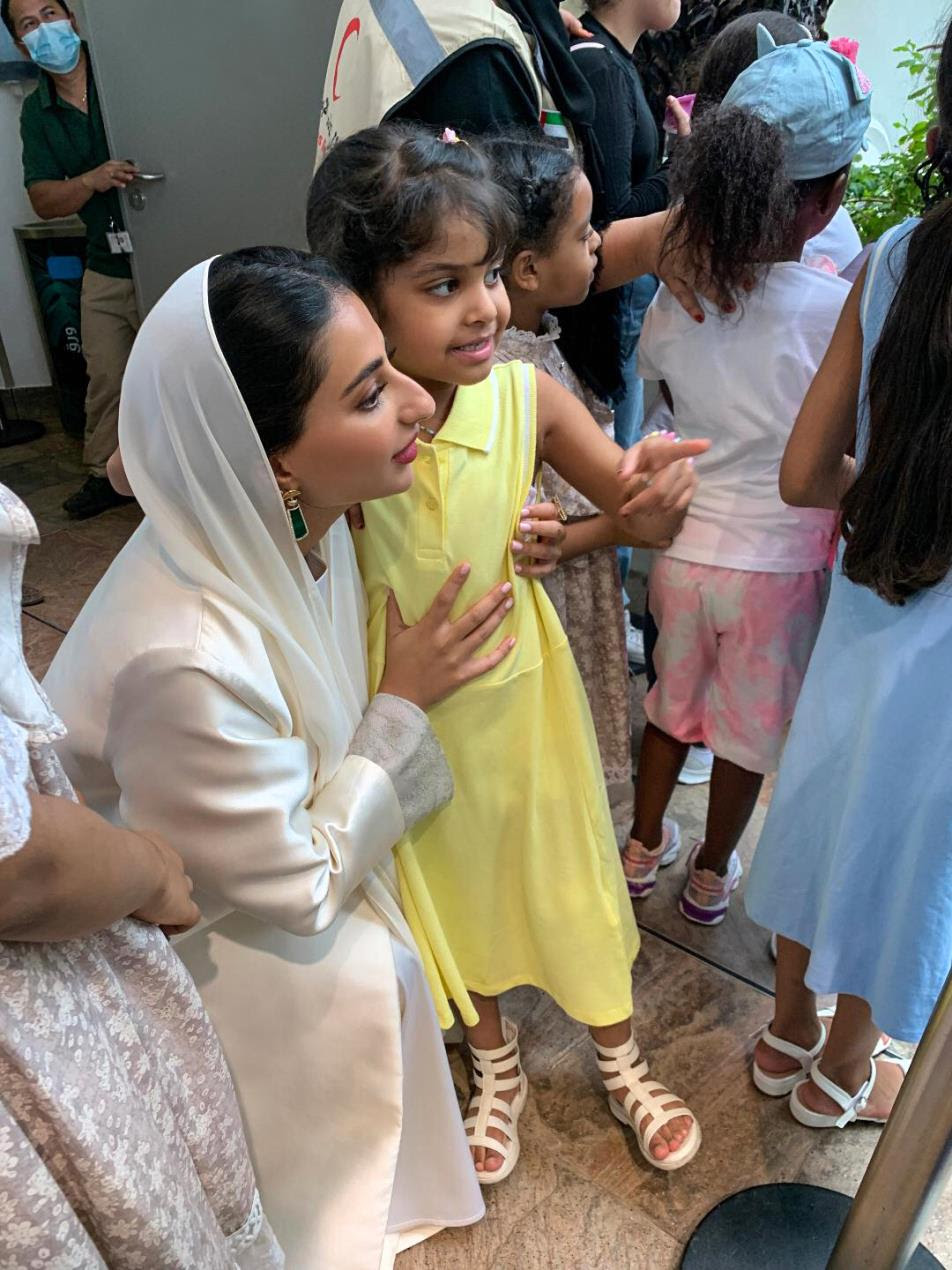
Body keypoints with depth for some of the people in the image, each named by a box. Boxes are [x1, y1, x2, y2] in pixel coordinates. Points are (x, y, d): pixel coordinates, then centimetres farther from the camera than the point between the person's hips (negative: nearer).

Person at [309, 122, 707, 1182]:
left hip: (520, 686, 1)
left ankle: (620, 1065, 49)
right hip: (406, 706, 0)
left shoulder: (528, 398, -18)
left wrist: (659, 489, -33)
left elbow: (645, 523, -10)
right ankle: (496, 1064, 53)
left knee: (566, 874, 19)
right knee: (448, 885, 22)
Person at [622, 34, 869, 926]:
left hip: (682, 544, 3)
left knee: (673, 702, 24)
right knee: (749, 729, 18)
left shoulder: (675, 294, -9)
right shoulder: (840, 310, -20)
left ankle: (642, 850, 42)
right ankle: (710, 878, 38)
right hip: (777, 563, -3)